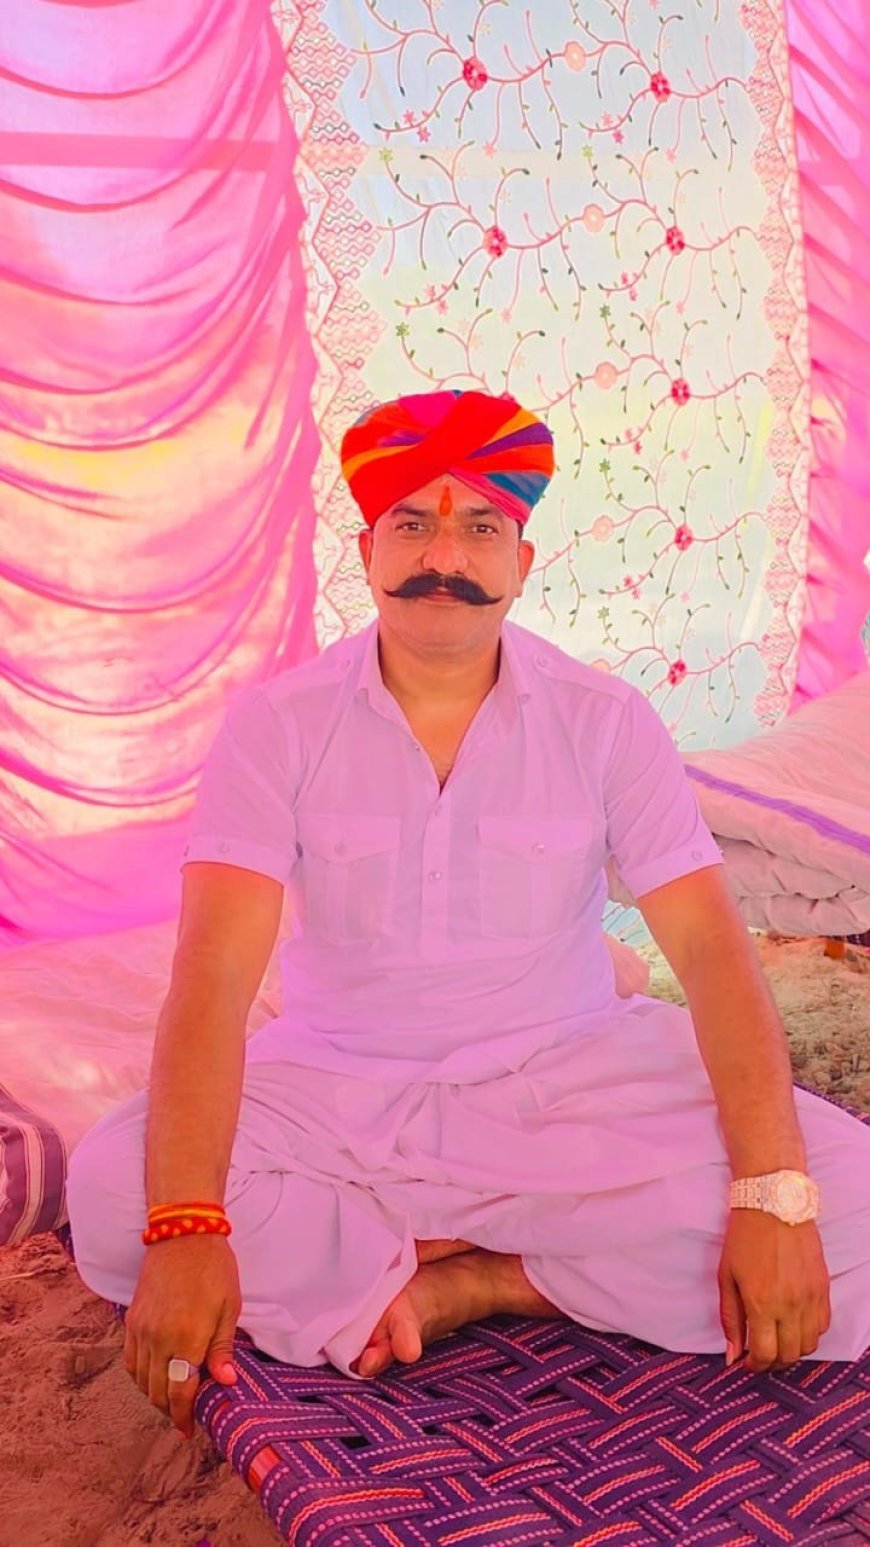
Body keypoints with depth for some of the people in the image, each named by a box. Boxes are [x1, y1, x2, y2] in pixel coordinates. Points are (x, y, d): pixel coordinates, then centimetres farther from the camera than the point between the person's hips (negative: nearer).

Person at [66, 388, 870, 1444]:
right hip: (334, 1094, 0)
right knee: (109, 1191, -28)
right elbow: (215, 970, -18)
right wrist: (186, 1227, -32)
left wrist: (775, 1196, -24)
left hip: (566, 1081, 1)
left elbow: (711, 949, -11)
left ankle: (434, 1284, -15)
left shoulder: (606, 723, -5)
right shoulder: (278, 725, -7)